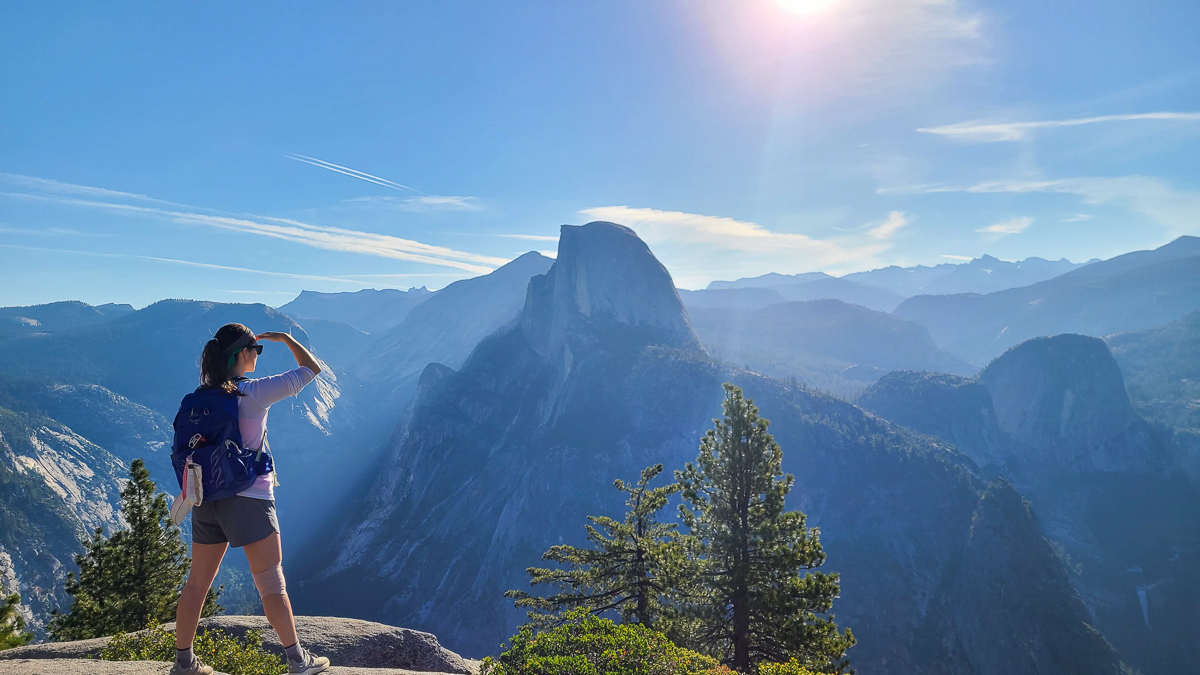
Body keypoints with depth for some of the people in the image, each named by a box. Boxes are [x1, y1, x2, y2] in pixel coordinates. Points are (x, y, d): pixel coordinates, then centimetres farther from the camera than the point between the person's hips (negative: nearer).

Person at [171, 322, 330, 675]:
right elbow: (311, 368, -7)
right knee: (272, 582, 3)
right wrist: (286, 339, 7)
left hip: (207, 499, 6)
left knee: (197, 582, 15)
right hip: (249, 499, -6)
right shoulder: (255, 393, -15)